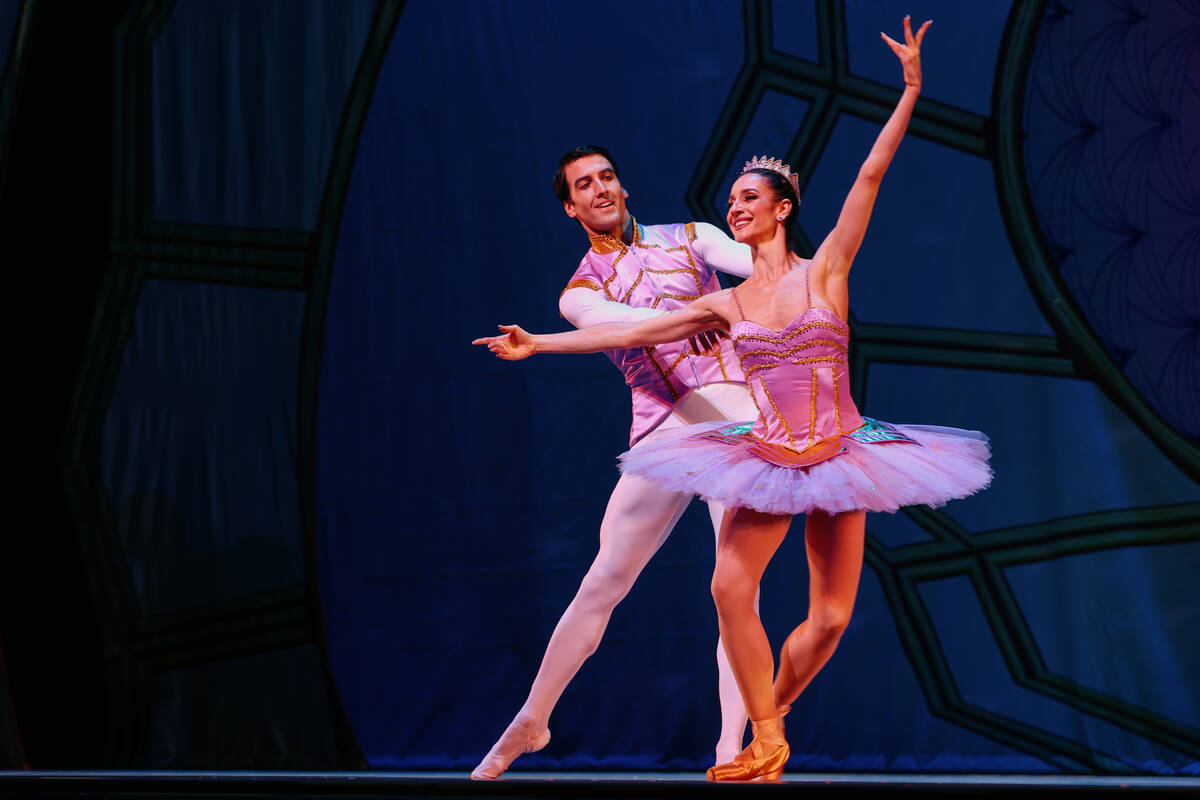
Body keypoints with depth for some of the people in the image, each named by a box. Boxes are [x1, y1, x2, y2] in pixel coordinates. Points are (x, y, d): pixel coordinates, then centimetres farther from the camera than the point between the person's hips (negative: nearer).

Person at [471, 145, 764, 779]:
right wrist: (688, 317, -30)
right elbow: (617, 322, -11)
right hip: (662, 431, 1)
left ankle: (729, 752, -10)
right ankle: (531, 722, 19)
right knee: (603, 579, 3)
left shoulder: (689, 239, 14)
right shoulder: (580, 292, 12)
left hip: (735, 412, -1)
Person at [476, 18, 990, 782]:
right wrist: (537, 344, 6)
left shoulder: (824, 271, -1)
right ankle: (767, 741, -7)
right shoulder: (725, 304, 6)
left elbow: (870, 176, -8)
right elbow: (631, 332, 8)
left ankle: (771, 714, 22)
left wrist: (910, 92, -15)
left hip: (840, 457, -2)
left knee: (831, 616, -4)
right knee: (730, 586, -19)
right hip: (769, 458, 2)